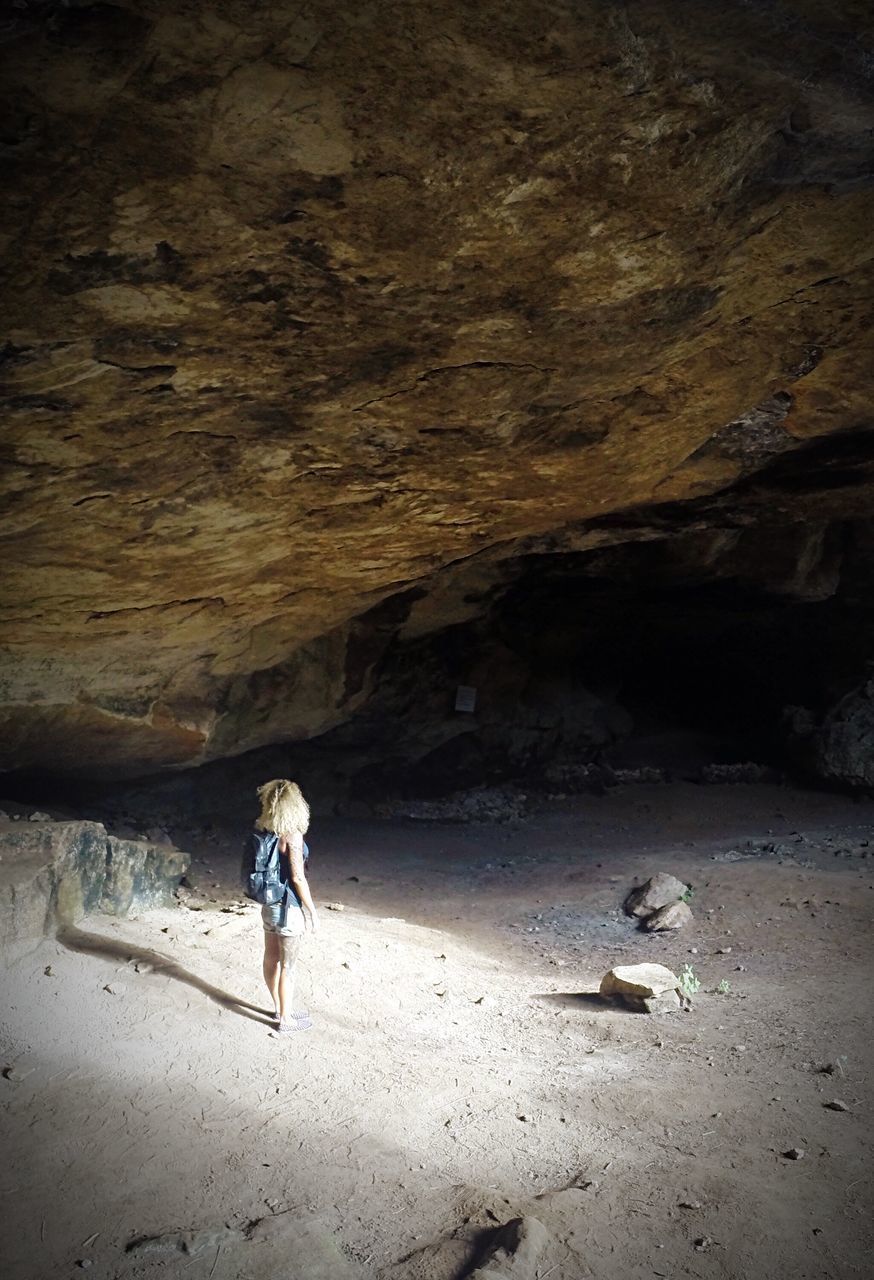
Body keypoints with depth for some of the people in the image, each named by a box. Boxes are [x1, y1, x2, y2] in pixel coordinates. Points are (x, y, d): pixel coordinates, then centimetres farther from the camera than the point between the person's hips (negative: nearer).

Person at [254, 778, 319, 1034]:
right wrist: (312, 912, -12)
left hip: (269, 905, 7)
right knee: (287, 965, 6)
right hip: (288, 907, -7)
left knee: (271, 958, 18)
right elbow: (298, 878, -21)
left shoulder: (265, 831, -1)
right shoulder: (292, 835, -22)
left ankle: (279, 1009, 35)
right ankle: (285, 1020, 18)